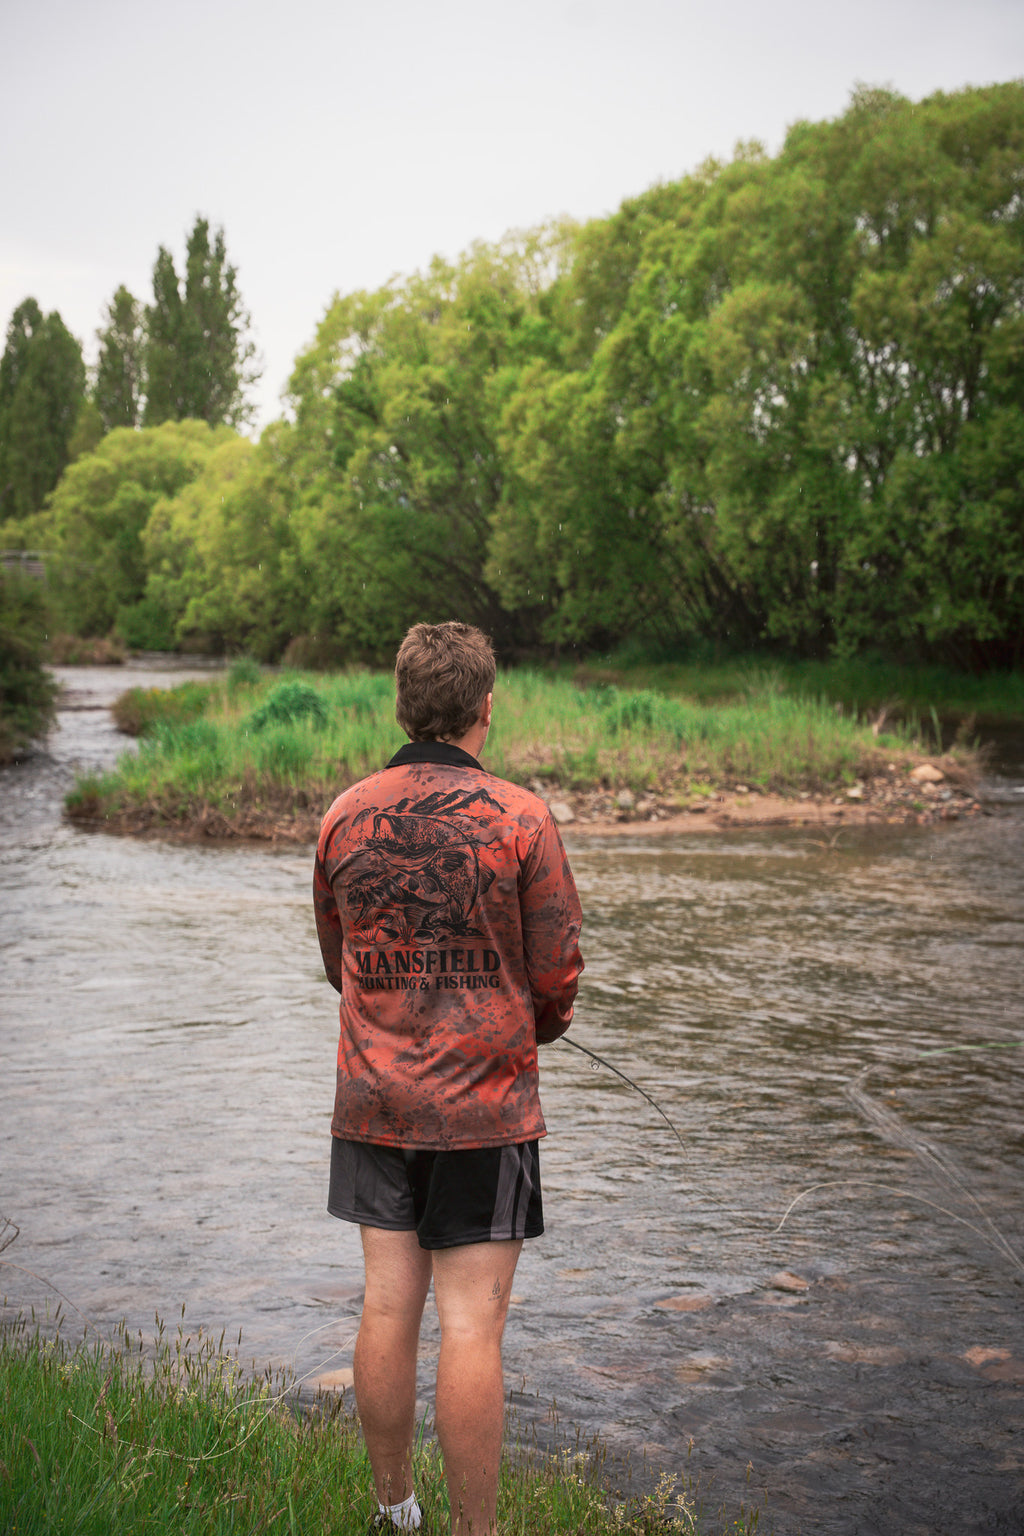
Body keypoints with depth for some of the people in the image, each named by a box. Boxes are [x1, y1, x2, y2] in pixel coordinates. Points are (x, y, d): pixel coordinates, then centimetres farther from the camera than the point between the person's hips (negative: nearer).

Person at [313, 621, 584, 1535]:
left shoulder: (344, 818, 1)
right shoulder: (521, 819, -11)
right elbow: (558, 972, -6)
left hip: (374, 1100, 4)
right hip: (485, 1103, -4)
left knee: (388, 1310, 11)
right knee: (472, 1327, 0)